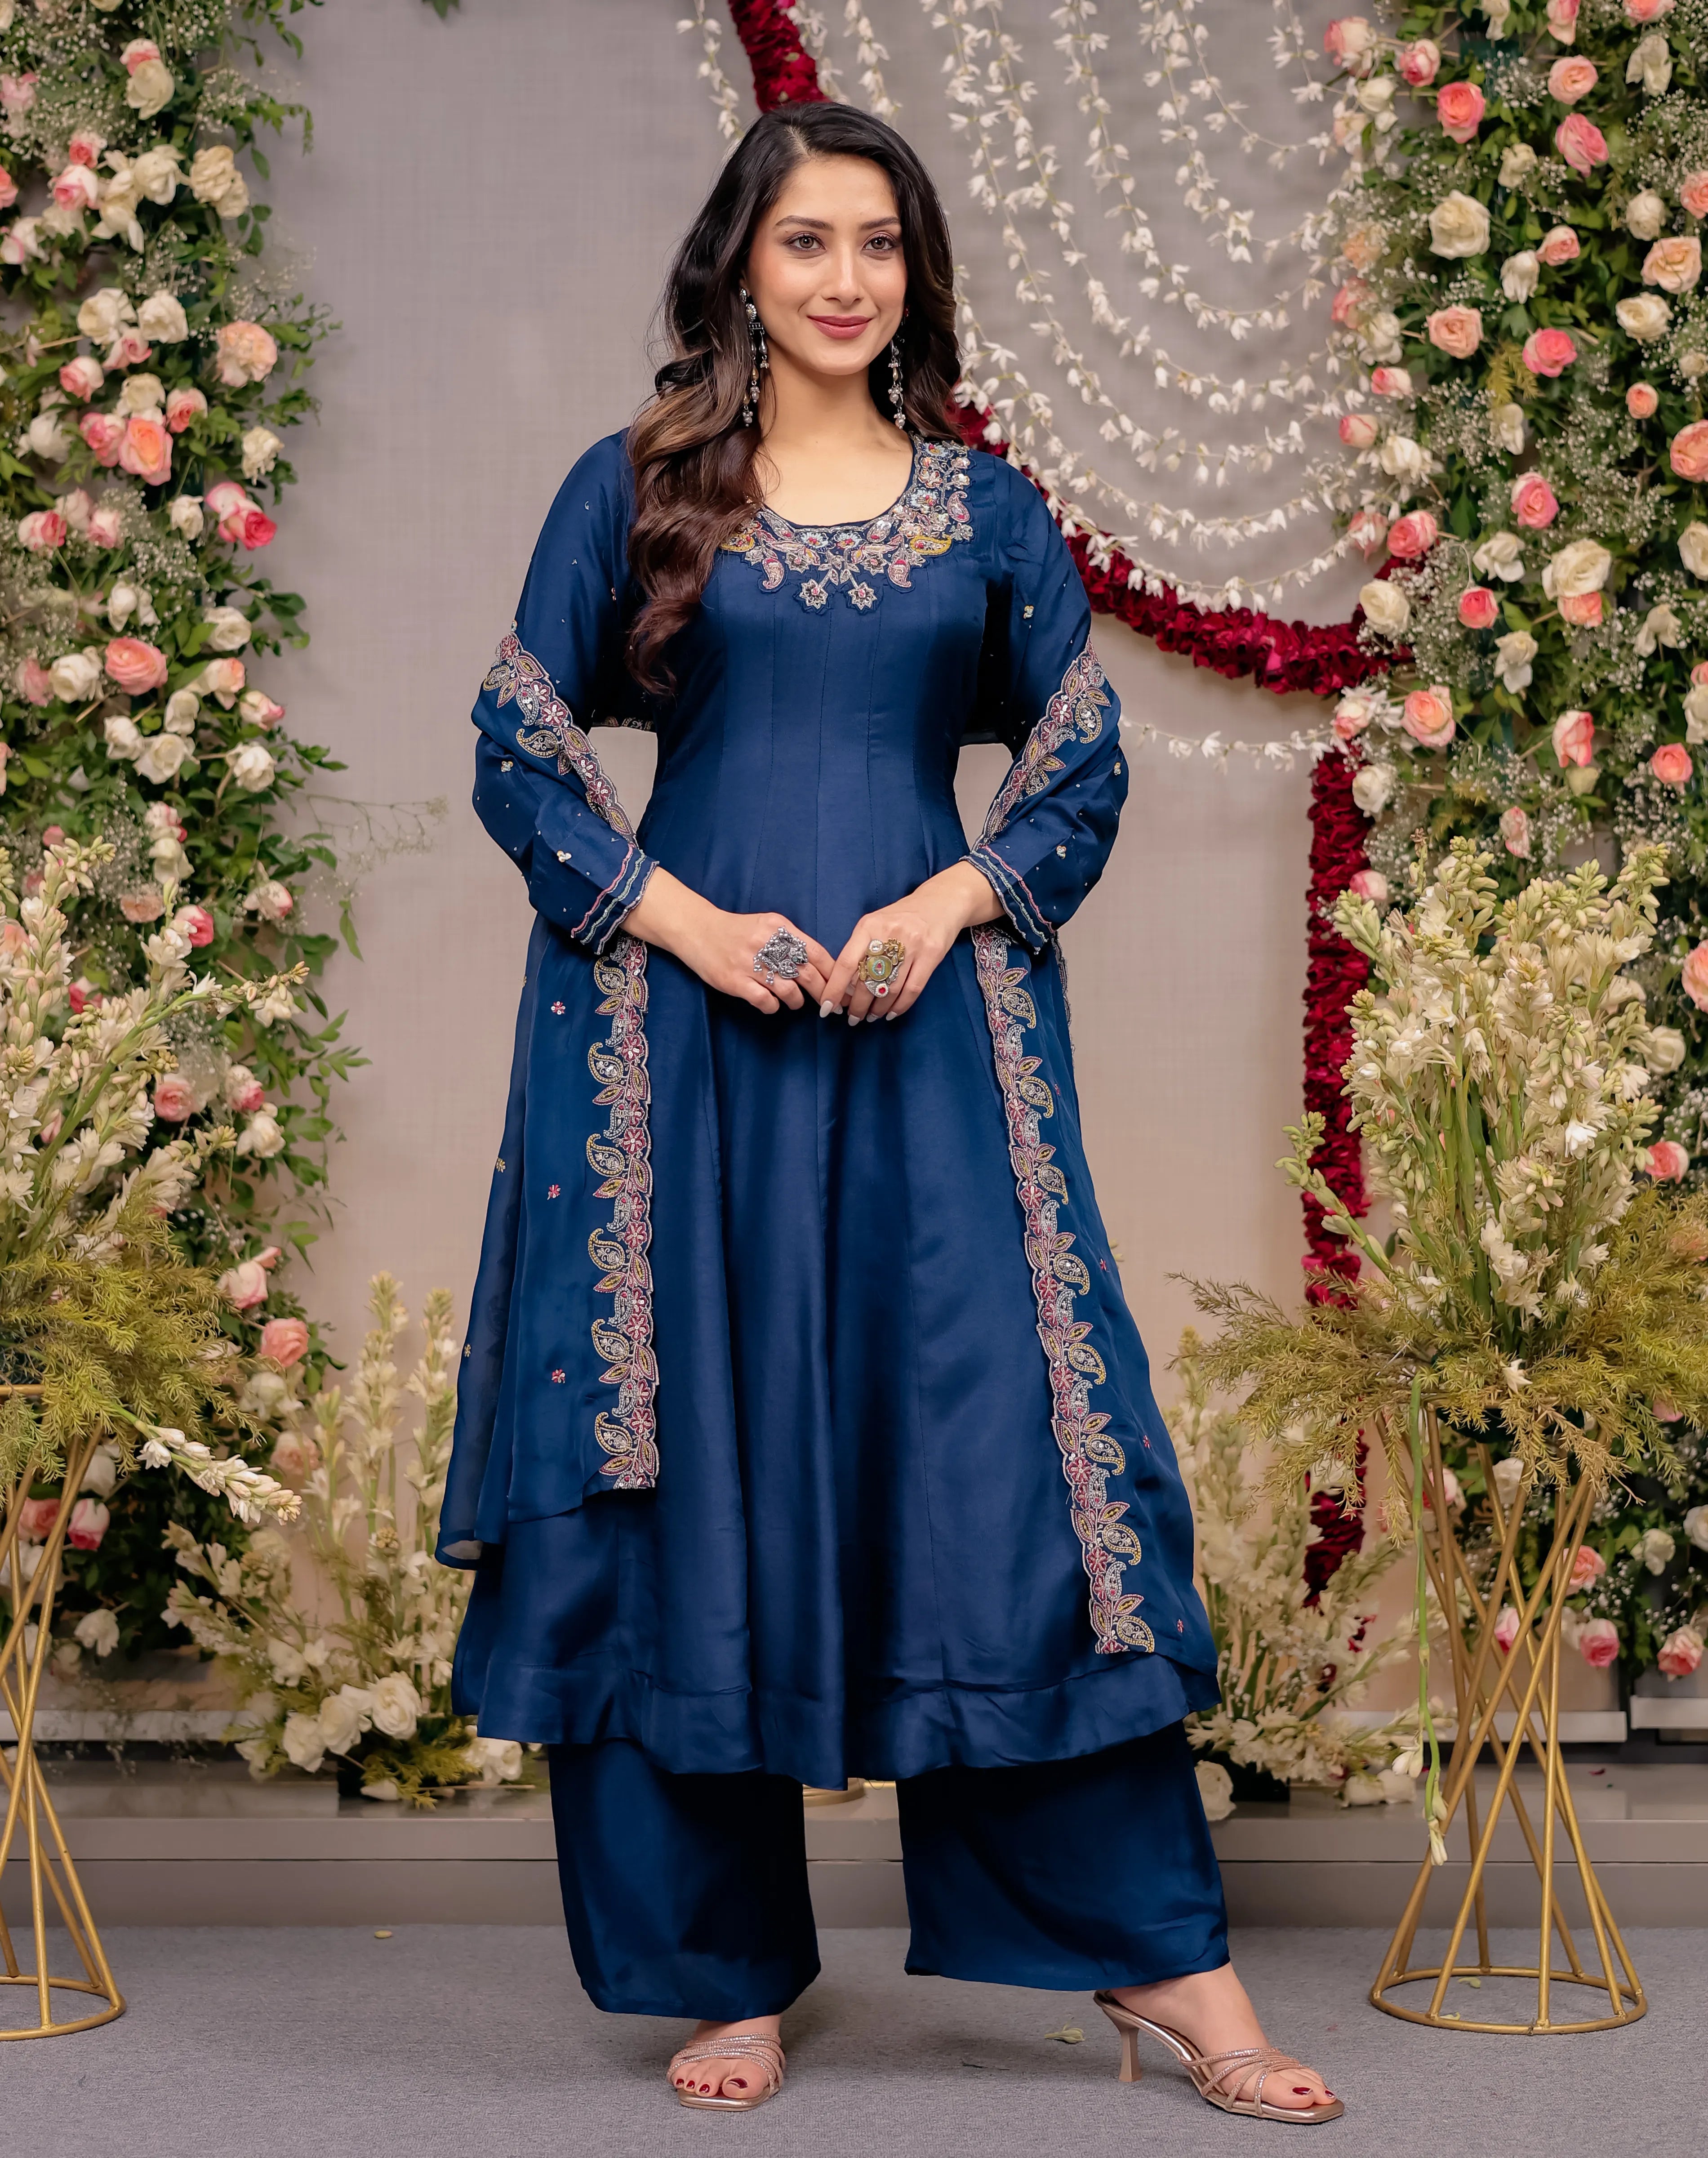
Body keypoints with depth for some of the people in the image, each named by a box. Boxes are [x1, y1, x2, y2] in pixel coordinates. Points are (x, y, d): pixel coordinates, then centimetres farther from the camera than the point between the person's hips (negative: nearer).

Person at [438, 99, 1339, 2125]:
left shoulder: (988, 509, 11)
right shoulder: (636, 488, 6)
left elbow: (1081, 775, 13)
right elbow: (519, 754, 5)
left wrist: (949, 906, -6)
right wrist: (681, 920, -9)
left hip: (932, 1035, 1)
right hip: (684, 1032, -1)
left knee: (1007, 1452, -2)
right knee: (704, 1466, 2)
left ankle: (1159, 1952, 7)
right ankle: (727, 1976, 15)